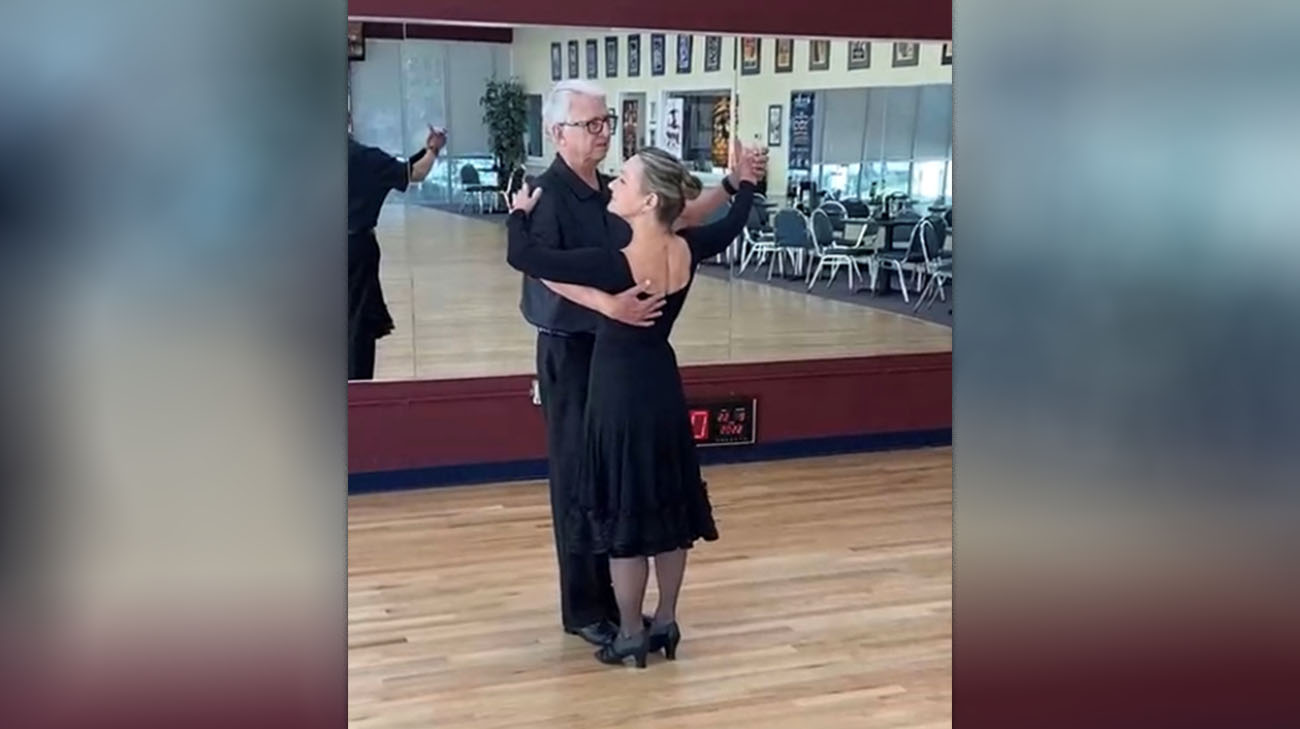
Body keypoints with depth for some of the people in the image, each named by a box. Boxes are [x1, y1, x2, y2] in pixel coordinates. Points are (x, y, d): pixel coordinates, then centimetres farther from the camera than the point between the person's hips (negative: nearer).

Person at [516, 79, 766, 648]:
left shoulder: (613, 190, 7)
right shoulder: (548, 194, -14)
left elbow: (680, 217, 13)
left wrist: (735, 184, 0)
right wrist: (606, 304, -43)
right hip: (570, 350, -7)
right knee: (578, 476, 1)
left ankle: (613, 597, 24)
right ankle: (584, 609, 12)